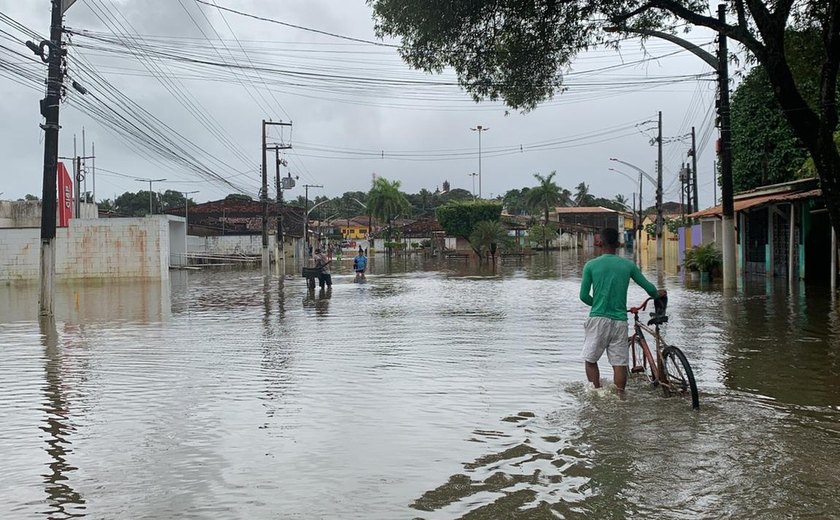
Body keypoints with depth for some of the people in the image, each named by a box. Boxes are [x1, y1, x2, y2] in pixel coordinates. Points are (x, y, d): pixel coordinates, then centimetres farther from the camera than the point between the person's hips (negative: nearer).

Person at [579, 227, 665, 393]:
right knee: (620, 364, 5)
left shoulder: (591, 265, -3)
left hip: (598, 319, -2)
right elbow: (649, 288, 8)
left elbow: (584, 296, -2)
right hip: (619, 320, 2)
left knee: (590, 360, 10)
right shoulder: (628, 265, 3)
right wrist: (657, 294, 31)